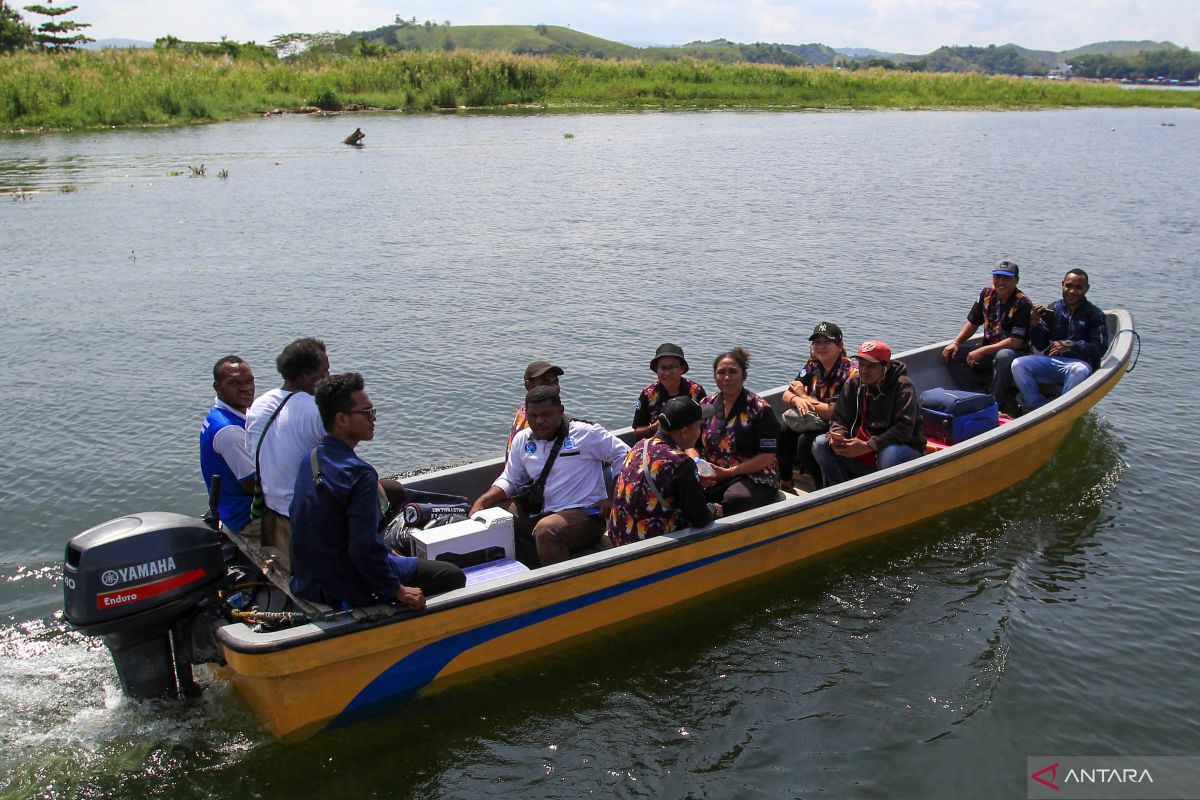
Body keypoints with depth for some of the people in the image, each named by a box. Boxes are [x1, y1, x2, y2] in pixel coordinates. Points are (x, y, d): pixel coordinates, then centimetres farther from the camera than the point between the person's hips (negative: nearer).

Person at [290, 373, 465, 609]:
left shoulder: (310, 459, 1)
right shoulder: (359, 473, -27)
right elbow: (364, 549, -29)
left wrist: (385, 551, 16)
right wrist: (398, 591, -15)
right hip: (345, 589, -9)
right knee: (454, 576, 0)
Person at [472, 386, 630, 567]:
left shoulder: (586, 433, -5)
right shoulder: (522, 440, 10)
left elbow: (625, 457, -2)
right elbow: (509, 481, 16)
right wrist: (481, 502, -1)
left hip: (585, 513, -6)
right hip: (542, 514, 7)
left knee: (546, 529, -35)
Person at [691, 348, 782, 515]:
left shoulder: (760, 409, -3)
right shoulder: (706, 405, 12)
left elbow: (767, 457, -7)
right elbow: (692, 445, 14)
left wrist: (729, 472, -15)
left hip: (753, 477, -4)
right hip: (710, 477, 4)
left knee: (734, 499, -38)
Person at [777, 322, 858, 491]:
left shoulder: (851, 372, -18)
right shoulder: (812, 366, 4)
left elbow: (836, 412, -24)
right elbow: (787, 395, 3)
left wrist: (805, 397, -13)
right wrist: (797, 400, -22)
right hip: (815, 423, 7)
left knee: (806, 441, -30)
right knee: (781, 431, -16)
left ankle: (824, 489, -11)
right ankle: (785, 481, 4)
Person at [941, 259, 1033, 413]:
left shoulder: (1023, 304, -17)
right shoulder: (987, 294, 2)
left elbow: (1016, 342, -22)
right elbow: (973, 323, 13)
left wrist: (982, 351, -25)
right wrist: (956, 343, -3)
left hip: (1015, 353, -7)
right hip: (988, 349, 7)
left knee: (1004, 357, -40)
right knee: (951, 355, -10)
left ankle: (995, 403, -25)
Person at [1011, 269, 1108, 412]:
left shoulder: (1095, 315, 1)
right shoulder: (1053, 309, 9)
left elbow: (1100, 348, -9)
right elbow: (1040, 346, 9)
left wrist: (1070, 345, -21)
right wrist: (1036, 323, -9)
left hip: (1079, 363, -3)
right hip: (1051, 361, 3)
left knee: (1079, 370, -39)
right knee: (1018, 364, -22)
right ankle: (1040, 409, -28)